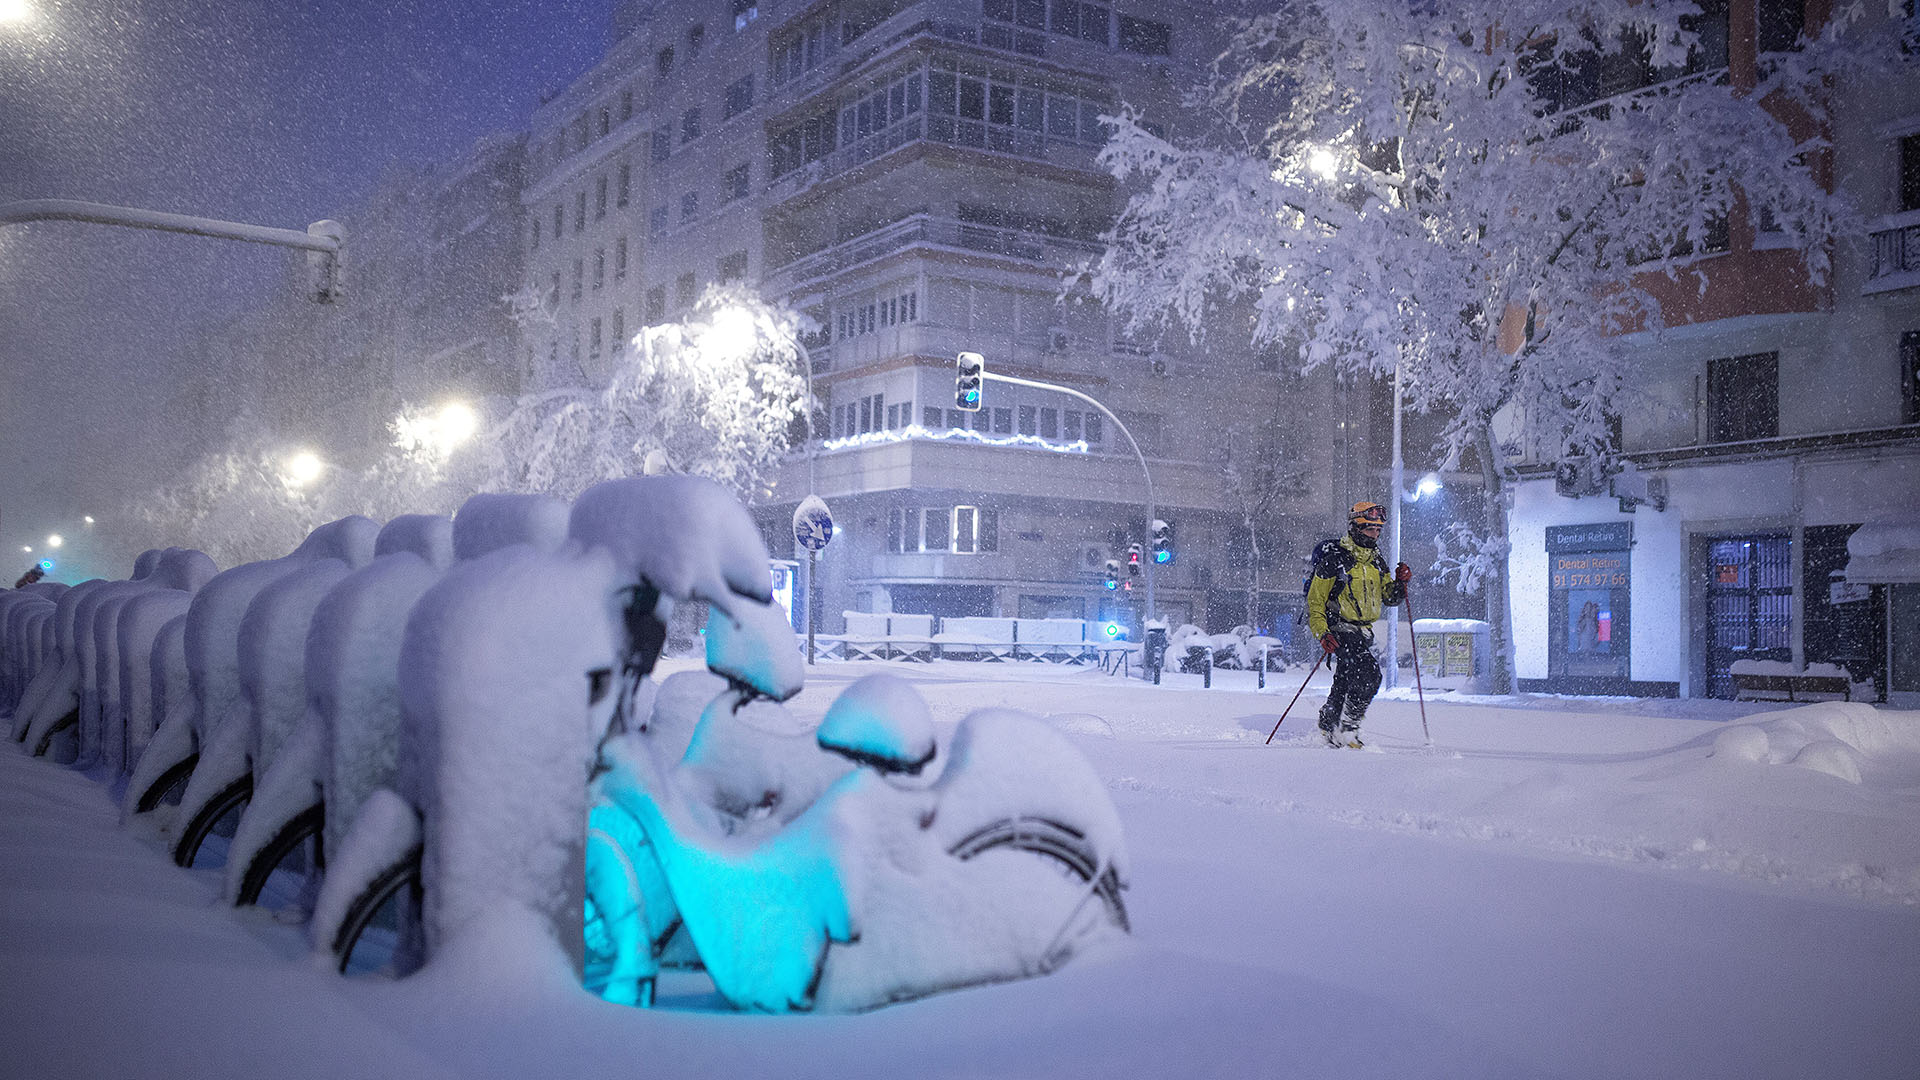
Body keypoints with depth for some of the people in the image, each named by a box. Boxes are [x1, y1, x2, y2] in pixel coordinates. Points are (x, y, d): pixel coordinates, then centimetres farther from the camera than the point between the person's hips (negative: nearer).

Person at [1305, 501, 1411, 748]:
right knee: (1370, 674, -21)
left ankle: (1327, 728, 24)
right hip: (1339, 629, -7)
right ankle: (1348, 730, -14)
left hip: (1364, 632, 7)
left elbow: (1390, 596, 16)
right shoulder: (1334, 560, -10)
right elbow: (1315, 600, -9)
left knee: (1345, 682, 10)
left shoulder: (1376, 561, 11)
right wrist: (1322, 633, -19)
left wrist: (1400, 582, -6)